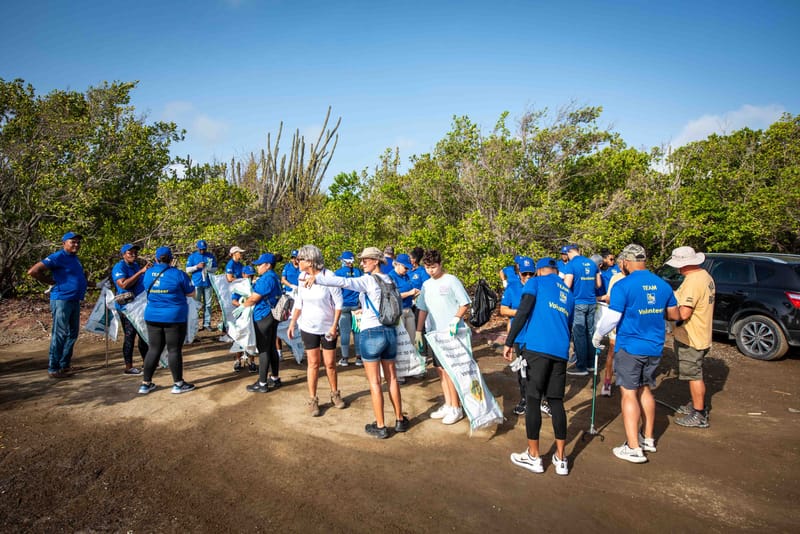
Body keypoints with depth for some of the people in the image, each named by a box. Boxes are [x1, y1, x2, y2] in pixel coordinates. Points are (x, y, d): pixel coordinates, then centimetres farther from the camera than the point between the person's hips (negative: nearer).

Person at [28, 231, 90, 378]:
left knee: (72, 333, 14)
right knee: (59, 334, -5)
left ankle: (65, 364, 25)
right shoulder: (58, 257, -11)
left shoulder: (75, 259, 15)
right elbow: (33, 271, -17)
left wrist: (84, 281, 13)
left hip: (75, 300, 9)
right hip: (62, 300, -9)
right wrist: (51, 281, -10)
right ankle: (53, 369, 3)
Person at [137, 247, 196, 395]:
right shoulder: (178, 274, -11)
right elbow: (191, 293, -3)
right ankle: (178, 384, 11)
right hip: (175, 317, -5)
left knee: (154, 349, 13)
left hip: (152, 317, 5)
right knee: (174, 350, 3)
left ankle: (145, 384, 17)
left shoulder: (148, 273, 3)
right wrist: (187, 280, 13)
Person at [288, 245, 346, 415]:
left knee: (330, 363, 7)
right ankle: (312, 400, 16)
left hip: (328, 328, -3)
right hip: (308, 328, 3)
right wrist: (292, 323, 5)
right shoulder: (302, 278, -3)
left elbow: (338, 303, -12)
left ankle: (335, 394, 28)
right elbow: (299, 303, 7)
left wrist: (334, 325, -15)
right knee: (313, 363, 6)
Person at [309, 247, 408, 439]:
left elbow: (343, 282, -25)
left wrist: (317, 278, -24)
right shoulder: (389, 281, 9)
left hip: (371, 334, -7)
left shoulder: (368, 280, -11)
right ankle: (400, 420, 26)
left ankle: (380, 427, 11)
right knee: (392, 378, 16)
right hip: (390, 332, 7)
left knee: (374, 382, 3)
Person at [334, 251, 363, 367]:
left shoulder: (338, 273, -3)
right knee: (357, 331, 6)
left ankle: (345, 358, 6)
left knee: (344, 332, 3)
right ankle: (358, 357, 8)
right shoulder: (358, 272, 2)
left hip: (343, 306, -1)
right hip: (356, 306, 2)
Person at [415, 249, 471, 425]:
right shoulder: (426, 285, 11)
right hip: (434, 333, 7)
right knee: (440, 369, 11)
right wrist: (418, 331, 12)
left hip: (451, 334, -7)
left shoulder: (451, 281, -8)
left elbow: (465, 304, -8)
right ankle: (447, 405, 23)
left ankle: (456, 408, 8)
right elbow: (423, 309, 16)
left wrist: (455, 319, -22)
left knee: (450, 370, -5)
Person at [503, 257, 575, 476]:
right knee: (556, 402, 13)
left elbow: (523, 312, -6)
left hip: (536, 347, -5)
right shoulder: (569, 294, 25)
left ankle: (533, 456, 14)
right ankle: (560, 459, 19)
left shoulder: (536, 282, 8)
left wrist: (509, 342, -6)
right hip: (560, 351, 5)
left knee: (533, 400, 4)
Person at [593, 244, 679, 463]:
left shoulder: (623, 285, -16)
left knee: (629, 394, 0)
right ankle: (648, 439, 31)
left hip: (630, 348, -6)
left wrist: (597, 336, -2)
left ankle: (633, 448, 1)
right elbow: (674, 315, 12)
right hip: (654, 348, 6)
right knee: (645, 390, 19)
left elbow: (611, 318, -18)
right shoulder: (663, 285, 3)